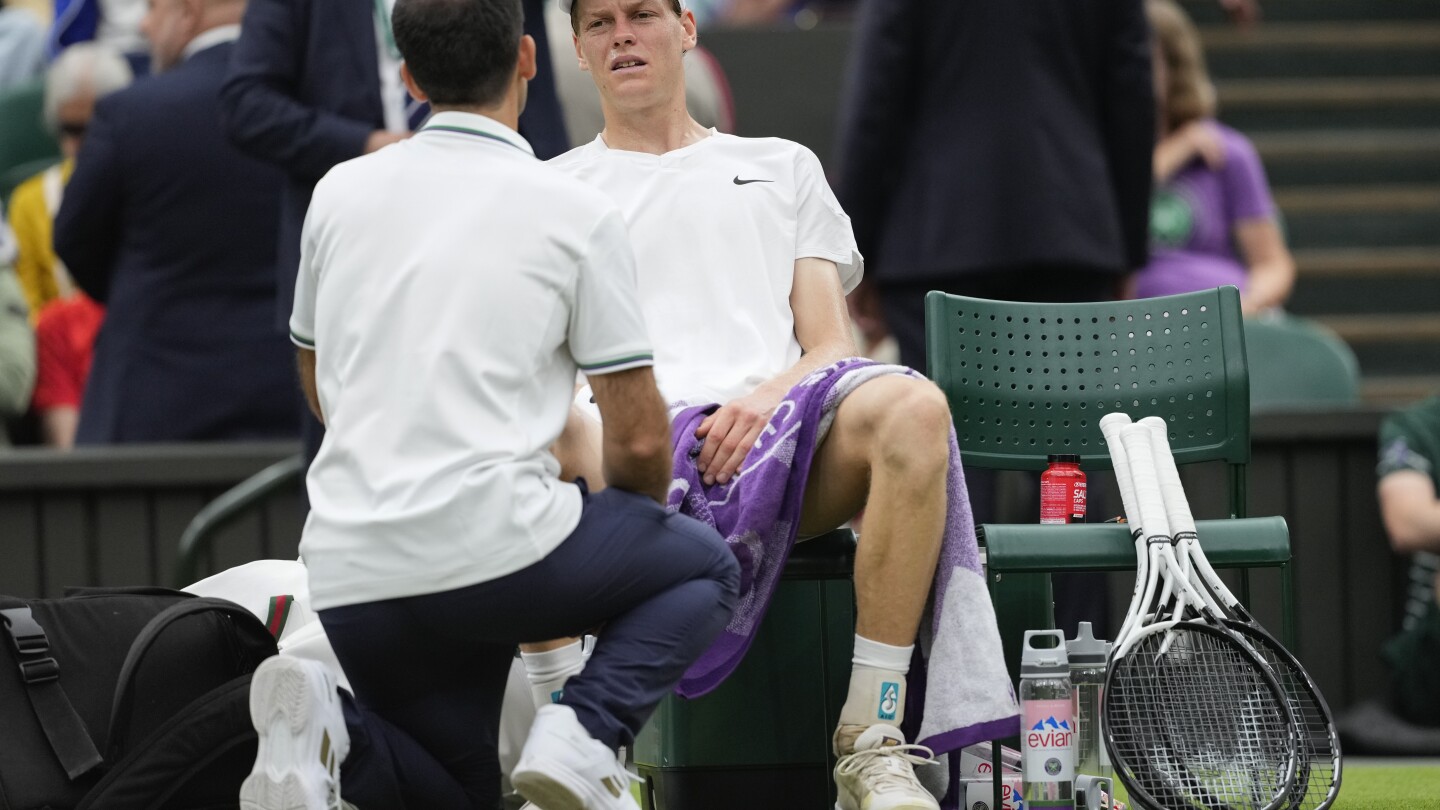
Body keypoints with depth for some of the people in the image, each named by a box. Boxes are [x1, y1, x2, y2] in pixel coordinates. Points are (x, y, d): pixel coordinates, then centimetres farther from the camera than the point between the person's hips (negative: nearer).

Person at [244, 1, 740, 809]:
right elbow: (640, 440, 2)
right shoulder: (577, 213, 0)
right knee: (704, 566, 22)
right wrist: (625, 507, 25)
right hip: (496, 545, -5)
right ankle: (584, 735, -5)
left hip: (349, 581, 5)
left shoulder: (341, 192, 13)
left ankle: (327, 731, -10)